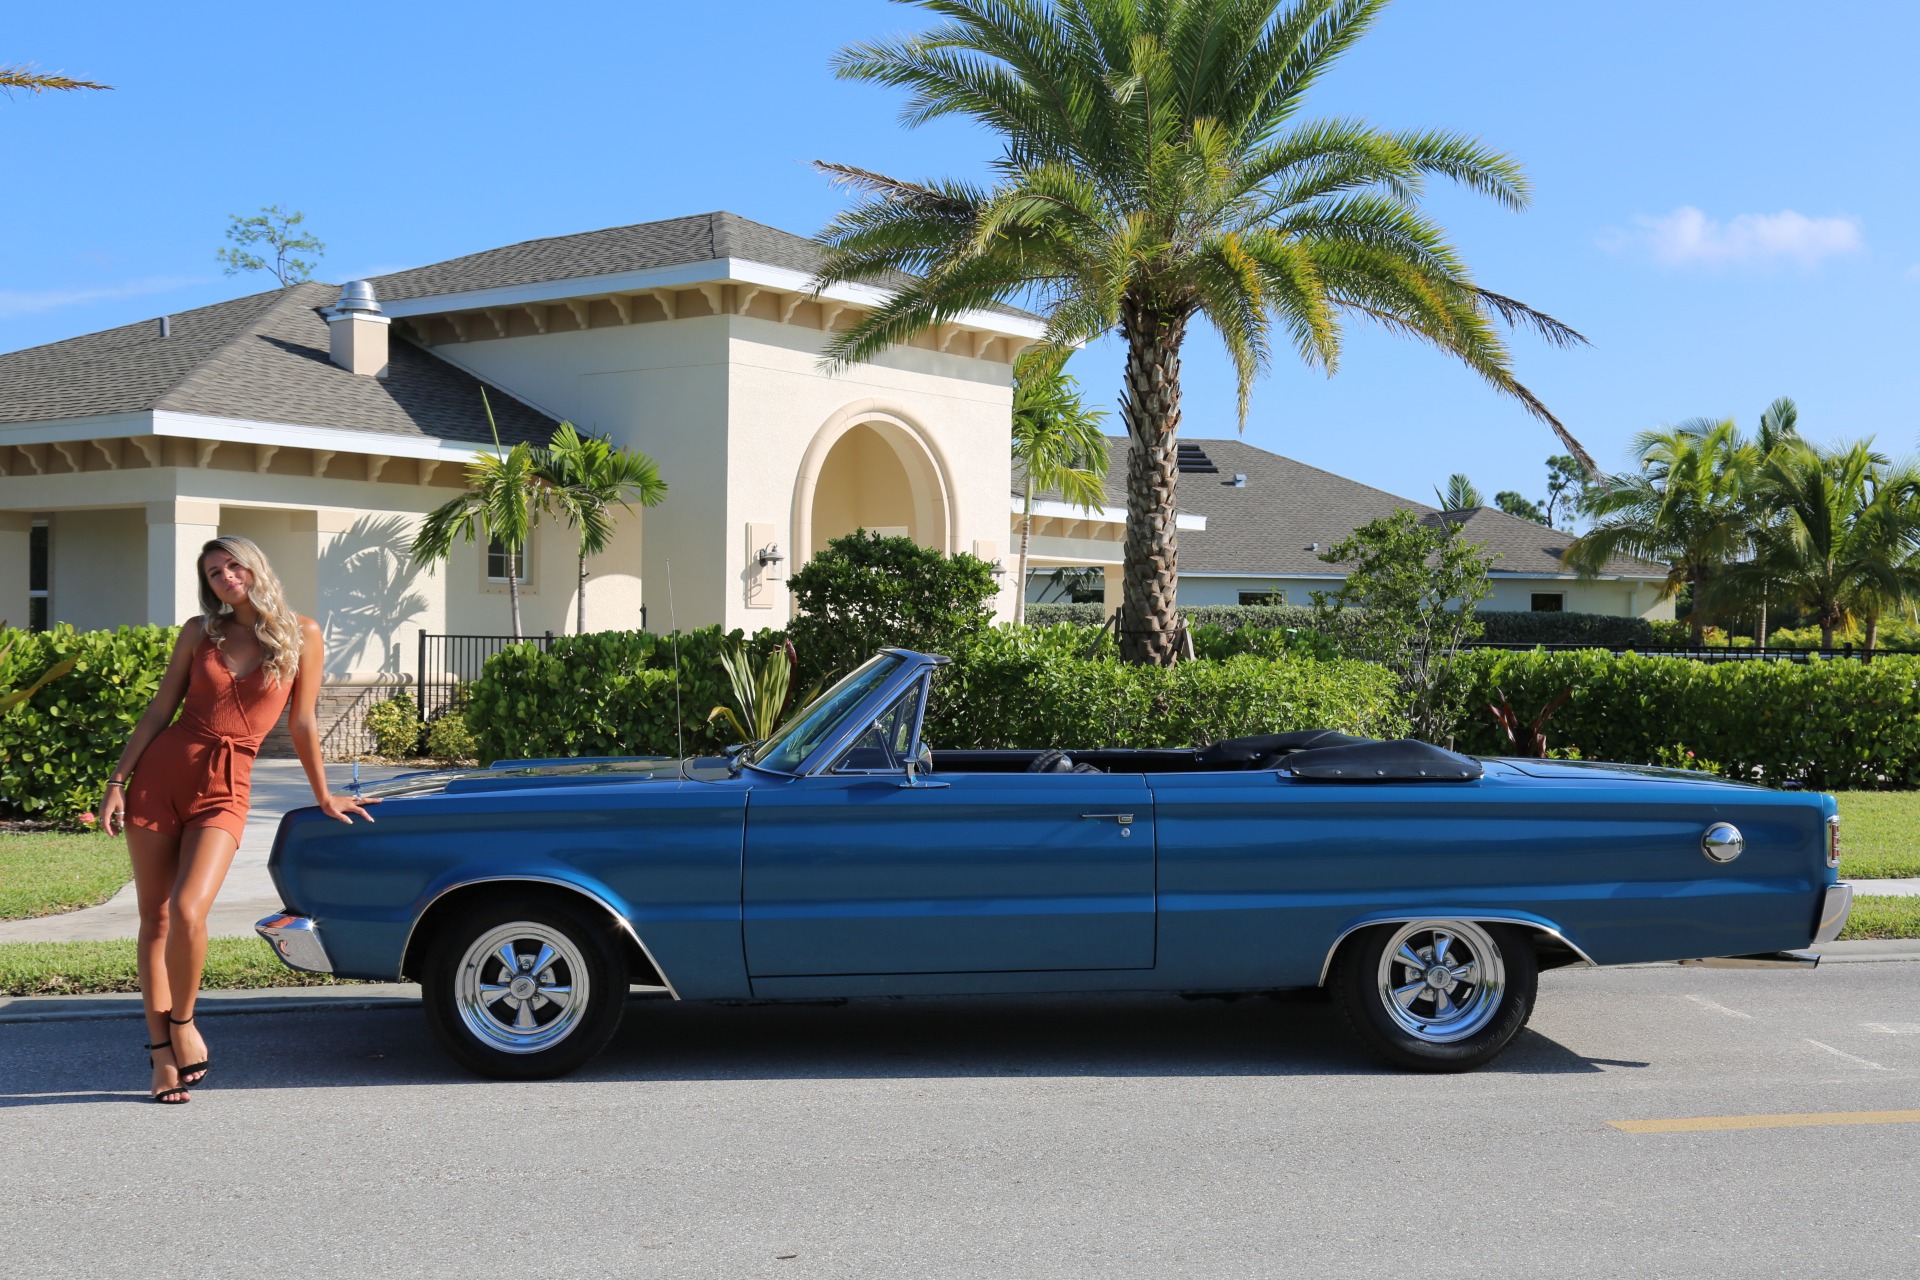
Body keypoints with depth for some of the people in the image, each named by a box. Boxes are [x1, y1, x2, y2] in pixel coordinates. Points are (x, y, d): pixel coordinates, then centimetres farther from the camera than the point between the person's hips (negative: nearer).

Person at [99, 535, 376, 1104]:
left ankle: (183, 1022, 5)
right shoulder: (199, 632, 6)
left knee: (187, 912, -20)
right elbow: (159, 710, 8)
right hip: (159, 774, 3)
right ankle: (162, 1053, 15)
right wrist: (117, 781, 2)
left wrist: (323, 796, 13)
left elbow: (303, 723, 8)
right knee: (154, 920, 4)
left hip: (223, 791, -2)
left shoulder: (302, 635, 0)